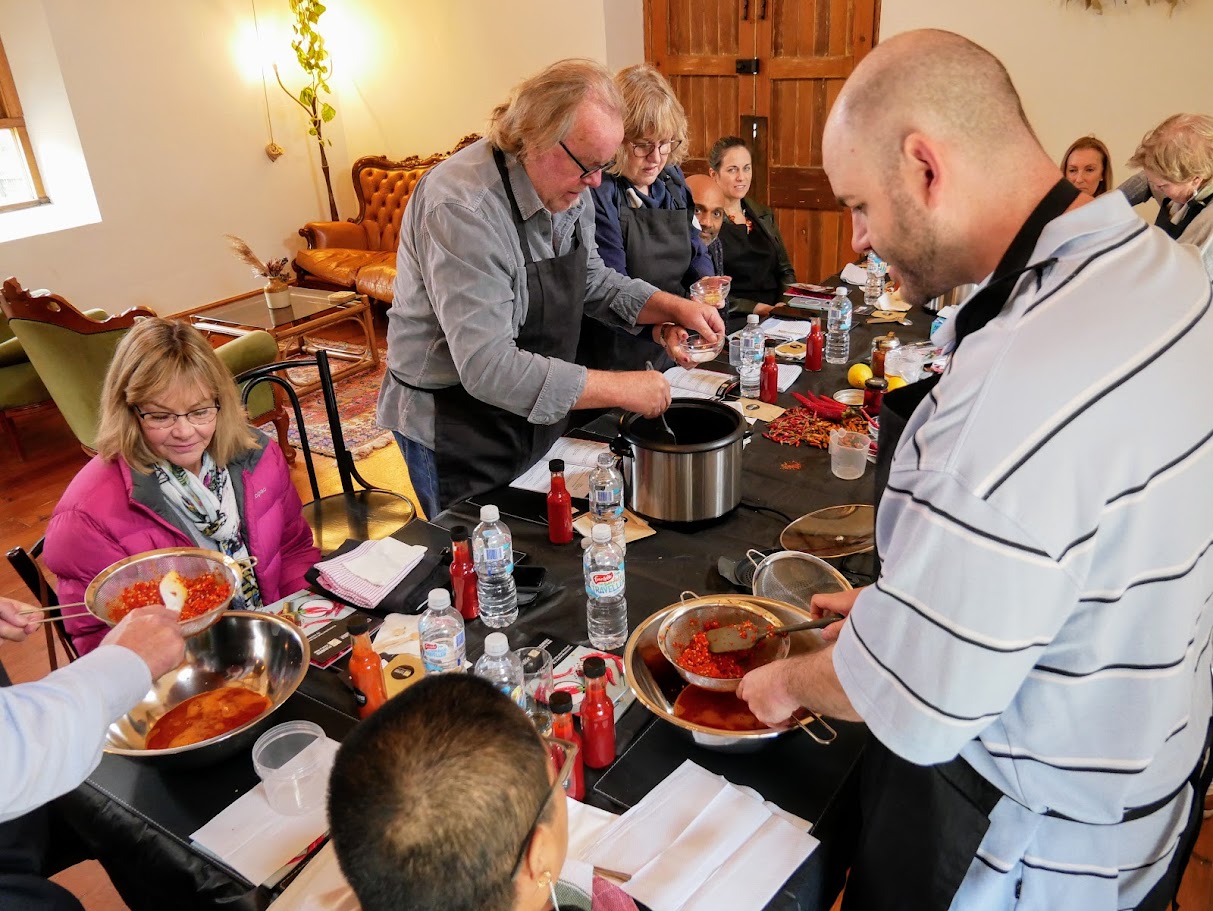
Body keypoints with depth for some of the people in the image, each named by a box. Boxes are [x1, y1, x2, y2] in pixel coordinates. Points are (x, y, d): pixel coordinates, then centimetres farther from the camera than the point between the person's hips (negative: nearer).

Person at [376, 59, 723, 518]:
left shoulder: (567, 185, -2)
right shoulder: (462, 208, -29)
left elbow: (592, 280, 13)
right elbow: (488, 368, -34)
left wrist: (673, 306, -5)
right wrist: (621, 389, -30)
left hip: (536, 417, 8)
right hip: (457, 435, -8)